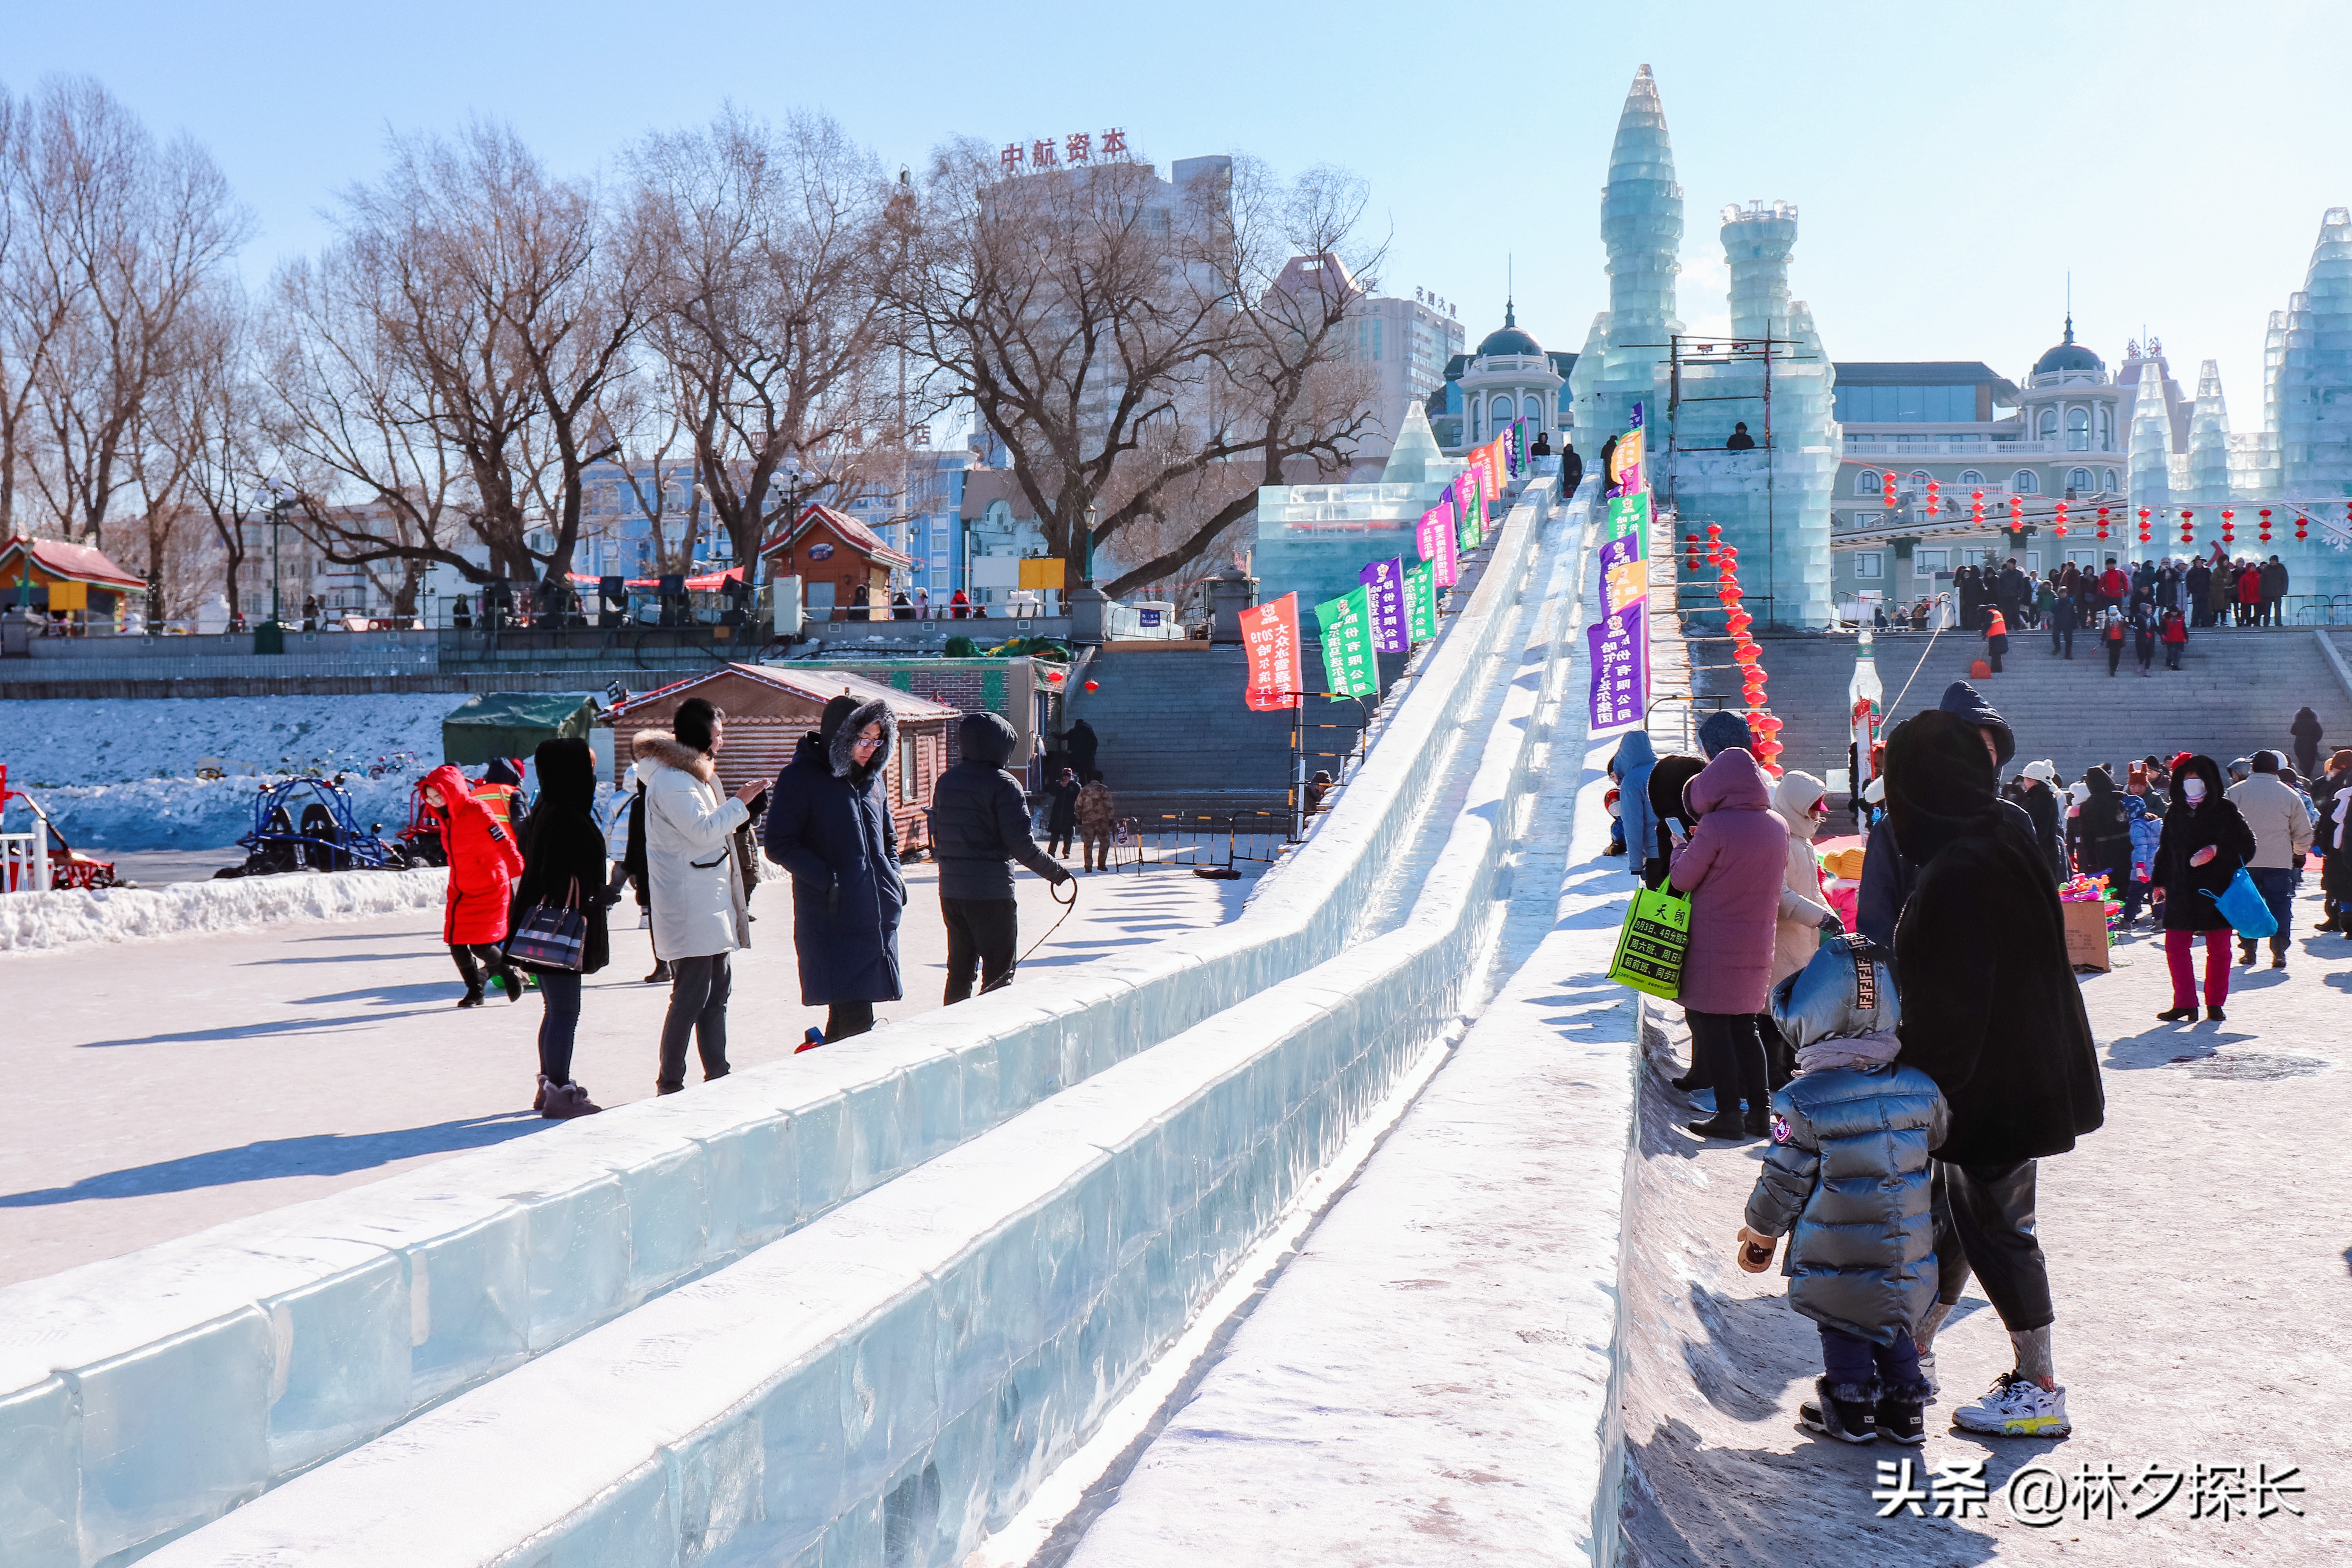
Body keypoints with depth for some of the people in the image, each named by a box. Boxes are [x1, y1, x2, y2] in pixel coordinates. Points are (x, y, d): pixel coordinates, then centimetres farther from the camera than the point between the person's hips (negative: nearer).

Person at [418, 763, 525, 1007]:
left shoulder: (477, 813, -19)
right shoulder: (446, 816, 5)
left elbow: (505, 845, -24)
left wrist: (519, 874, -31)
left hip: (488, 890, -7)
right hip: (460, 891, 7)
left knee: (480, 945, -11)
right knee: (456, 944, 1)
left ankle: (511, 975, 17)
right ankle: (475, 991, 19)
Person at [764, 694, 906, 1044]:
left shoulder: (872, 779, 15)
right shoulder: (801, 778, -6)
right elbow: (779, 845, -8)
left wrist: (894, 878, 10)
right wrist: (828, 880, -17)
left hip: (877, 917, 7)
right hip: (832, 920, -7)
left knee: (847, 1015, 9)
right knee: (855, 1019, -13)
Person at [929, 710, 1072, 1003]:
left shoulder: (945, 781, 9)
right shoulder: (1002, 784, -12)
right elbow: (1021, 844, -15)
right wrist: (1056, 873, -3)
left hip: (950, 890, 7)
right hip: (992, 891, -7)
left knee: (960, 970, 15)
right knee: (999, 973, 0)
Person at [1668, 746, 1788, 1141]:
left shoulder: (1715, 827, -16)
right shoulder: (1778, 828, 3)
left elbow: (1682, 880, -8)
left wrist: (1681, 849, 13)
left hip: (1715, 942, -6)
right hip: (1758, 942, 6)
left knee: (1712, 1024, 1)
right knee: (1745, 1026, 15)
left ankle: (1729, 1113, -1)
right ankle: (1760, 1111, 15)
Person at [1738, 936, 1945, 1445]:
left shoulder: (1803, 1102, -18)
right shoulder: (1920, 1089, -5)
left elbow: (1783, 1180, -12)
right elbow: (1941, 1136, 14)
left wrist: (1759, 1233, 5)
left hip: (1835, 1258, -4)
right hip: (1907, 1253, 4)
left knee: (1841, 1326, 15)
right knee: (1894, 1323, 21)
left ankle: (1850, 1407, 16)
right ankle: (1904, 1407, 25)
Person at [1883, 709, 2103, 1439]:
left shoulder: (1956, 875, -25)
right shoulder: (2006, 844, 4)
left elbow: (1944, 1009, -25)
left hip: (1987, 1090, -9)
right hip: (2026, 1075, 9)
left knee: (1996, 1227, 3)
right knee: (1954, 1214, 19)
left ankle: (2039, 1390, 14)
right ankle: (1914, 1352, 34)